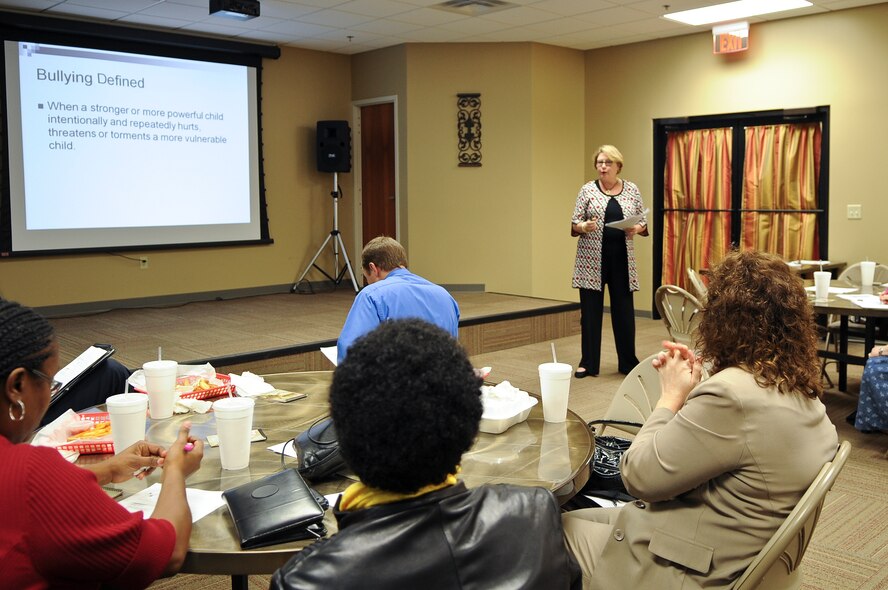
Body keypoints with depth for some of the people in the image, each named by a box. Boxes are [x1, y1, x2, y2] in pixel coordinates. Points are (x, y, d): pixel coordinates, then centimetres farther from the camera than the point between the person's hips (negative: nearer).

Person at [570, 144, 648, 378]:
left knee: (624, 310, 5)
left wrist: (637, 229, -12)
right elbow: (574, 224, 0)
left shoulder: (632, 190, 7)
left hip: (621, 259, 1)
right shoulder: (588, 189, 2)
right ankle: (588, 363, 12)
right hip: (592, 259, -1)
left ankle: (628, 362, 18)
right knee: (590, 310, 2)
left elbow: (643, 223, 9)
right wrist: (584, 226, -21)